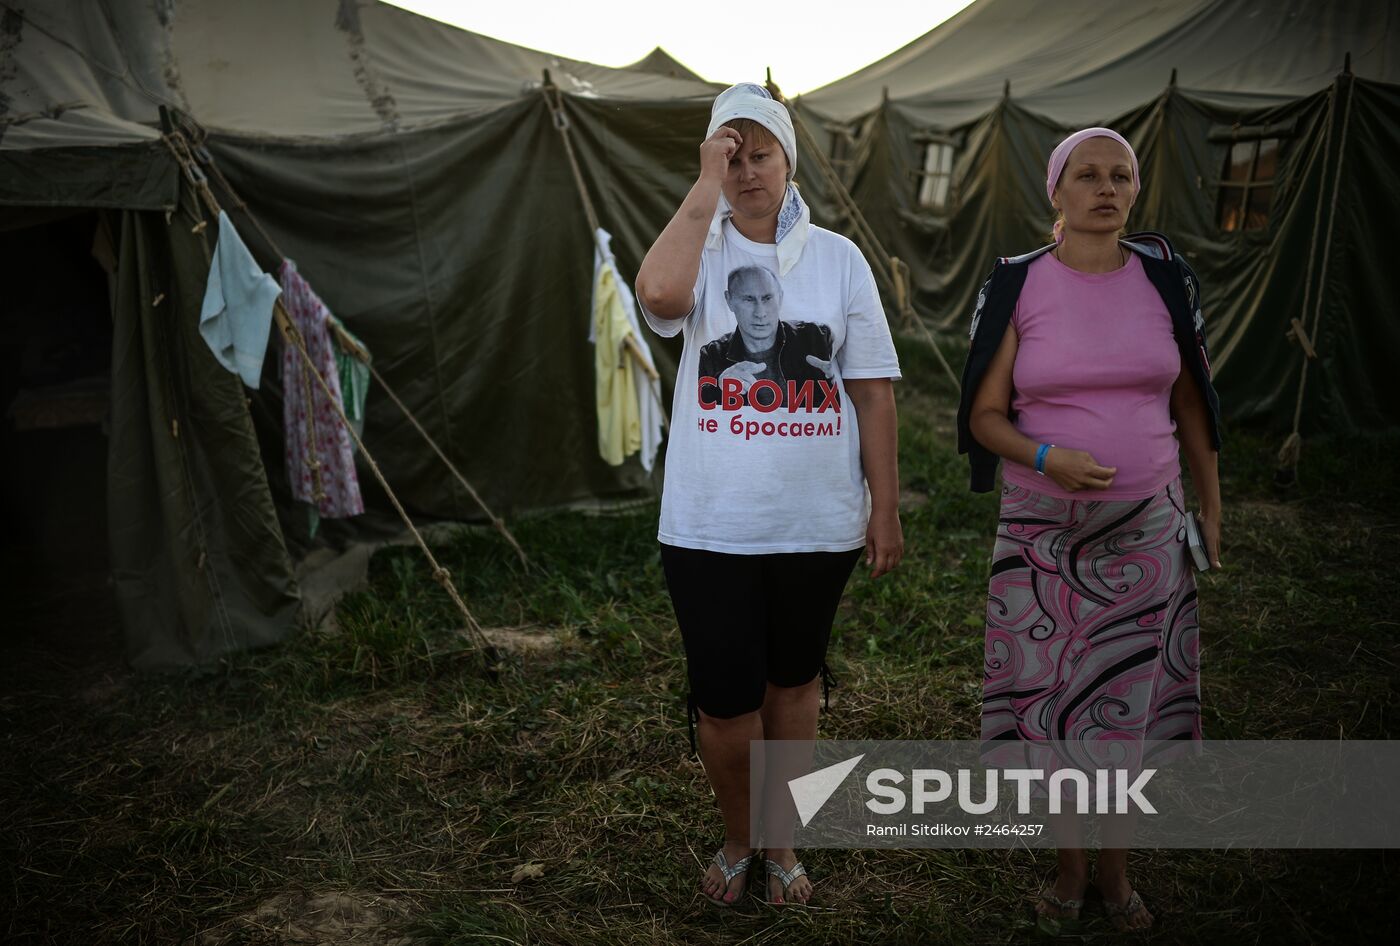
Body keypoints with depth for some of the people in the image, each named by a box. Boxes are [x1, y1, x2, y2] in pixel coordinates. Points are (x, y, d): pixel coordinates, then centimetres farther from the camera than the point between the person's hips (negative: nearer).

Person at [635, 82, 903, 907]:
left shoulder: (839, 258, 2)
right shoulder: (699, 251, 1)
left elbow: (873, 392, 1)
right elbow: (659, 293, -26)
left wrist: (886, 509, 0)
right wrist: (706, 185, -18)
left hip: (816, 526, 1)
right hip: (709, 527, -1)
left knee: (794, 684, 17)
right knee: (724, 703, 5)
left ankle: (781, 841, 38)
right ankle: (737, 839, 34)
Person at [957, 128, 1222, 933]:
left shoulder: (1165, 277, 1)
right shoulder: (1018, 285, -5)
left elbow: (1190, 398, 9)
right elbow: (985, 415, -5)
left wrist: (1212, 506, 10)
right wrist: (1048, 458, -23)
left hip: (1146, 530, 2)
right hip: (1044, 531, -1)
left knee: (1132, 697, 9)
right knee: (1053, 696, 7)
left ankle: (1118, 867, 30)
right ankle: (1070, 860, 29)